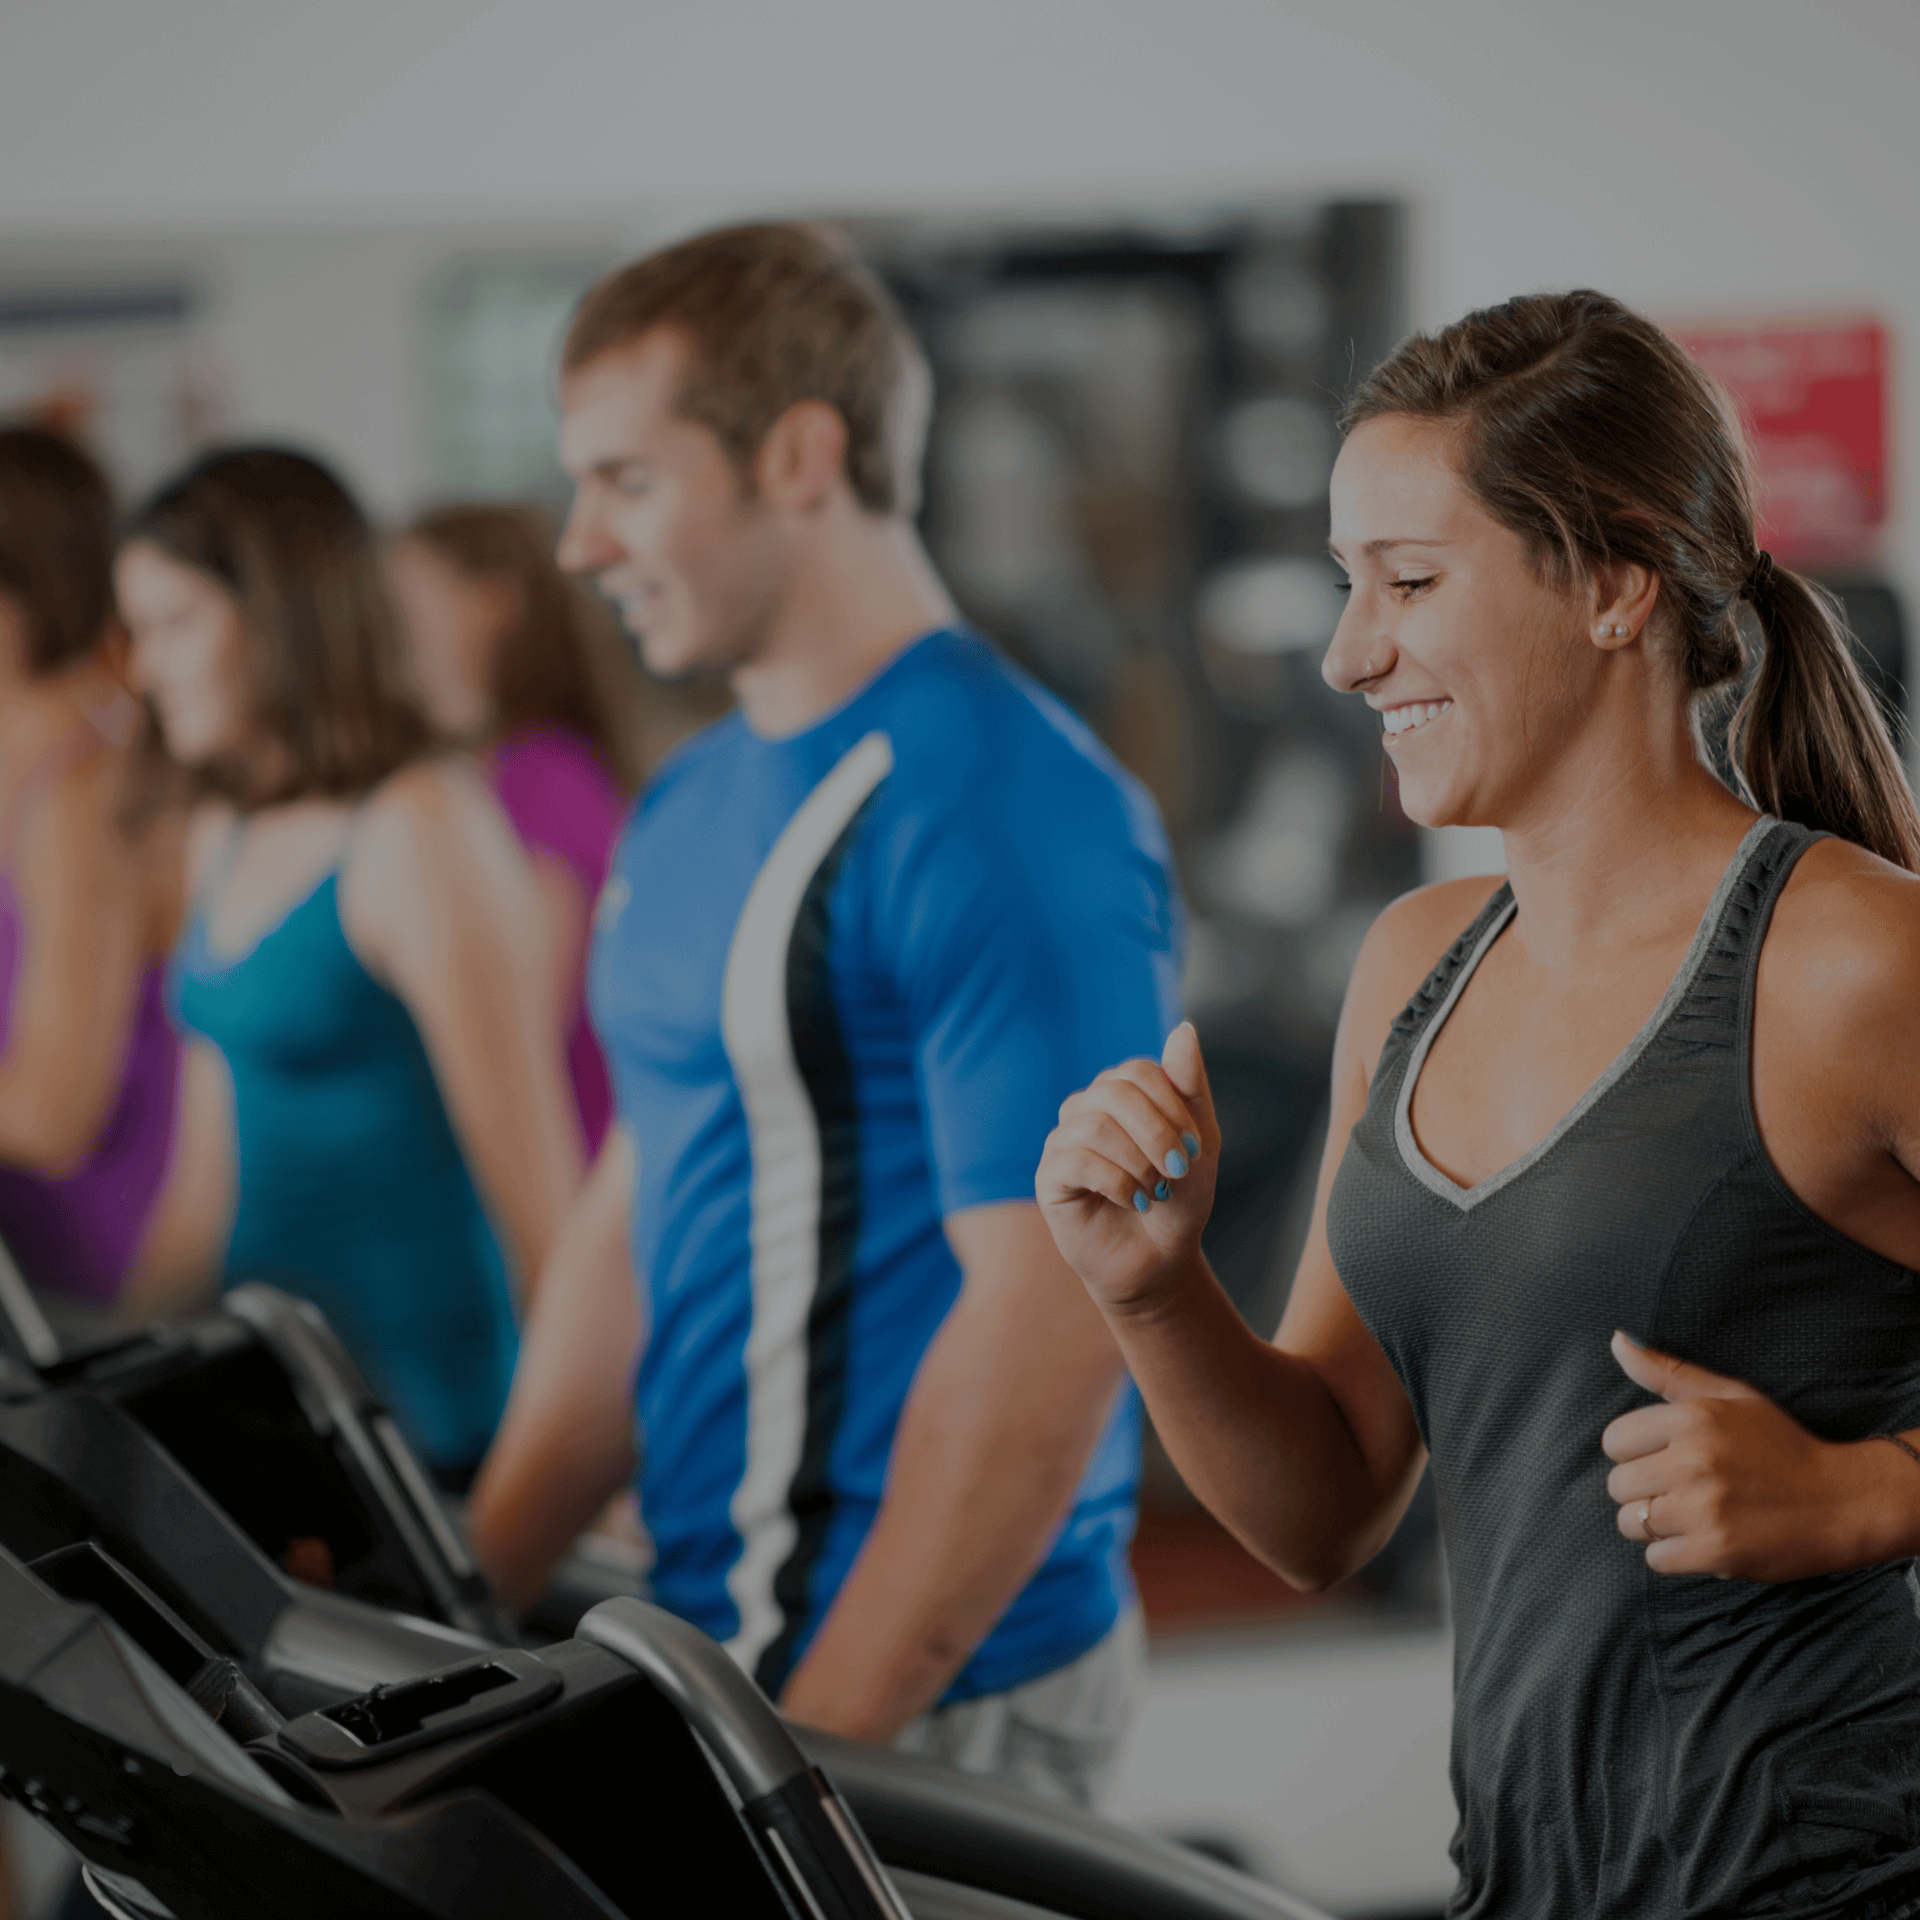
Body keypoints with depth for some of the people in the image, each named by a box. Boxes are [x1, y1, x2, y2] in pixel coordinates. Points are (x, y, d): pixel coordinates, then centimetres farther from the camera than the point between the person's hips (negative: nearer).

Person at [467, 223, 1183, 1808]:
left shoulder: (1000, 809, -15)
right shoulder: (693, 806, 14)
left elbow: (1052, 1311, -20)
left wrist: (823, 1738, -21)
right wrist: (470, 1594, 14)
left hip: (927, 1688, -8)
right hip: (716, 1634, 8)